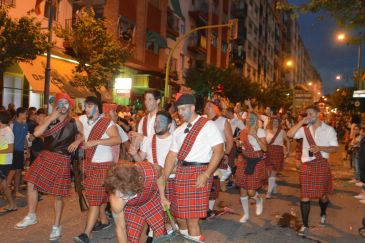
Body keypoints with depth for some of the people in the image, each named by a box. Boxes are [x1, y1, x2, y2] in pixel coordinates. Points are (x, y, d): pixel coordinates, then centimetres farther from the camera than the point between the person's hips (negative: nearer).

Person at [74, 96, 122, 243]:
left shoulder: (107, 123, -14)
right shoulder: (83, 119, 4)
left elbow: (117, 140, -25)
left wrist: (95, 141, -31)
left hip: (103, 165, -7)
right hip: (89, 163, 7)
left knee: (95, 198, -8)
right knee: (99, 195, 19)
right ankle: (104, 221, 36)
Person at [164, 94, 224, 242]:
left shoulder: (208, 126, -5)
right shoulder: (179, 131, 14)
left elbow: (218, 151, -11)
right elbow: (172, 155, 13)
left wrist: (206, 174, -20)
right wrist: (163, 179, 6)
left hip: (200, 172, -6)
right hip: (181, 172, 6)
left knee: (192, 215, -6)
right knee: (179, 211, 14)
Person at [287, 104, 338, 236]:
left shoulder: (329, 129, 0)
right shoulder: (305, 129, 6)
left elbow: (335, 148, -4)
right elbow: (290, 134, -9)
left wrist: (319, 148, -19)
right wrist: (301, 122, -11)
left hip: (322, 164, -1)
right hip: (306, 165, 1)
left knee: (322, 194, 14)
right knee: (305, 195, -1)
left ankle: (323, 214, 46)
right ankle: (305, 225, 8)